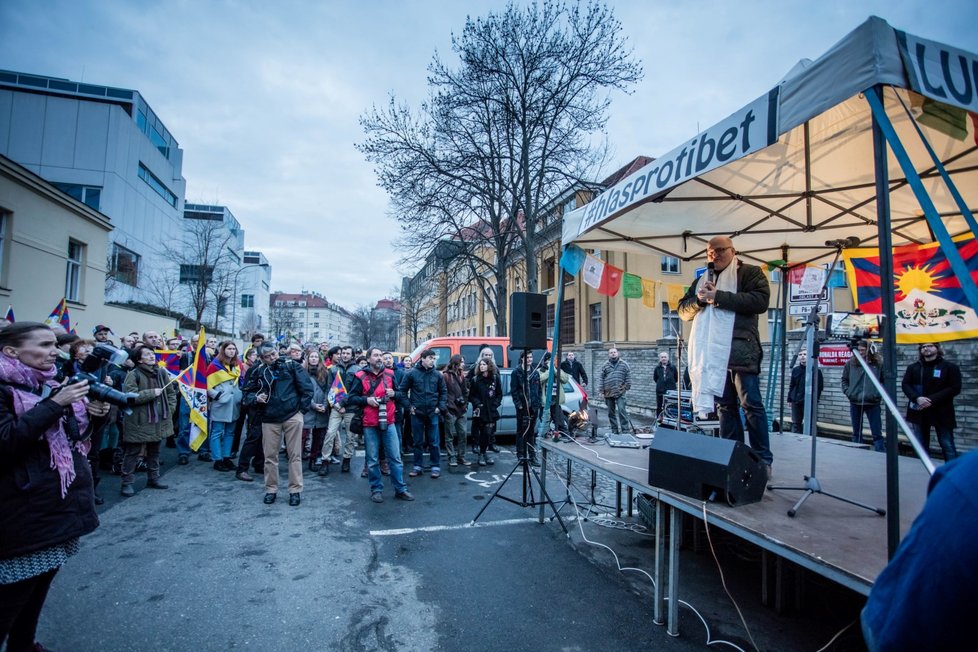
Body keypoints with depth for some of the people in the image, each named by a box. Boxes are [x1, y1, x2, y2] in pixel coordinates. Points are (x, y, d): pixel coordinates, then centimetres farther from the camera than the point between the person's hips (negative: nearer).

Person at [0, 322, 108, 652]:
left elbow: (75, 438, 18)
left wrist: (93, 415, -2)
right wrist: (55, 405, -25)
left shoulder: (49, 385, 12)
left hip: (63, 501, 8)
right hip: (27, 509, -8)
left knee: (41, 581, 19)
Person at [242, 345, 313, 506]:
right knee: (270, 456, 8)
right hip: (269, 419, 3)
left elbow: (307, 386, -2)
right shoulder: (259, 372, 8)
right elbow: (248, 393, 16)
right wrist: (256, 398, -6)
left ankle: (295, 490, 12)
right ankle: (271, 489, 24)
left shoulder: (291, 366, 0)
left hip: (293, 416, -3)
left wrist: (302, 407, -5)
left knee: (295, 455, 3)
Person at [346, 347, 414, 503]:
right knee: (372, 459, 7)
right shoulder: (360, 376, -2)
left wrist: (394, 394, -6)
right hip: (369, 424, -2)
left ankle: (400, 489, 15)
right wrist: (366, 399, -17)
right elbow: (351, 398, -1)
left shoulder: (390, 374, 6)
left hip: (389, 422, 2)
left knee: (395, 457, 5)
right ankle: (376, 490, 21)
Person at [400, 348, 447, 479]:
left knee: (434, 442, 4)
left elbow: (443, 392, 10)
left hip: (433, 413, 1)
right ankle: (418, 466, 21)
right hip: (417, 413, -1)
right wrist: (409, 406, -3)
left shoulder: (437, 374, 2)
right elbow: (402, 390, 1)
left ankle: (435, 467, 14)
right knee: (418, 442, 10)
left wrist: (441, 407, 0)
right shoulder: (412, 373, -4)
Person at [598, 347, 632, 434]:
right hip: (608, 393, 3)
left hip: (620, 392, -3)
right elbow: (601, 379, 7)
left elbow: (628, 377, 5)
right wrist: (602, 391, 2)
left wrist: (627, 387, -2)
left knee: (622, 410, -12)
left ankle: (625, 429, -4)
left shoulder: (624, 364, 4)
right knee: (611, 412, 9)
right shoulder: (605, 366, 7)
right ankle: (614, 429, 19)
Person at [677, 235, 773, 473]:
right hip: (712, 353, 5)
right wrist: (699, 300, -4)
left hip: (741, 351, -5)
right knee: (725, 406, 9)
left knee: (751, 405, -4)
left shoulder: (750, 273, 6)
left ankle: (763, 460, 4)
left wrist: (719, 297, -14)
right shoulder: (702, 280, 21)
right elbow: (684, 311, 17)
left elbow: (760, 301, -11)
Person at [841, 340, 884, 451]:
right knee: (856, 432, 13)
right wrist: (847, 392, 0)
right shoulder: (850, 363, 1)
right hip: (855, 402, 2)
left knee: (877, 433, -1)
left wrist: (879, 393, -6)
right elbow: (844, 379, 12)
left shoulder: (878, 363, -4)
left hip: (873, 402, -2)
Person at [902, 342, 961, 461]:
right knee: (920, 447, 10)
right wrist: (917, 398, -17)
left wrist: (932, 400, -17)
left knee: (947, 446, 0)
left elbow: (955, 388, -7)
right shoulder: (913, 368, 10)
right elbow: (905, 385, 2)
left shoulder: (950, 367, 0)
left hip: (941, 412, -3)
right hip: (919, 411, 3)